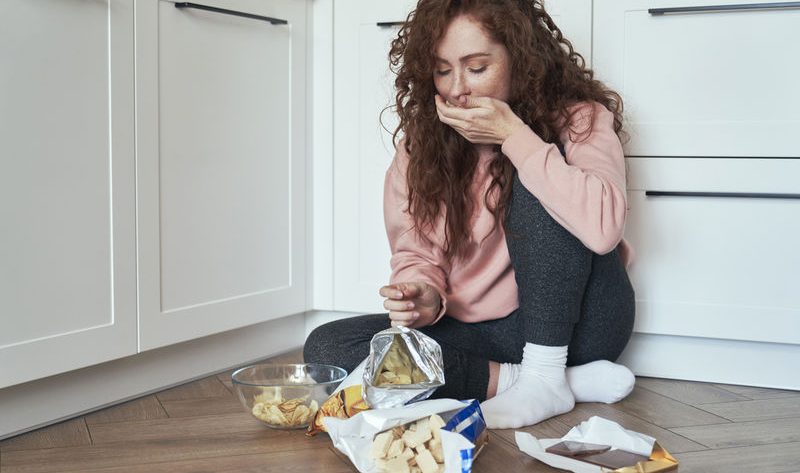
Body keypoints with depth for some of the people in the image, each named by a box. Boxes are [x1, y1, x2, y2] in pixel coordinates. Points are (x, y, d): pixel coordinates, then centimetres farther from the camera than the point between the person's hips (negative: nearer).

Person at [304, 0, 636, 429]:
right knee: (327, 348, -17)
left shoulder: (577, 119, -11)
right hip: (478, 329, 5)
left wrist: (513, 136, -27)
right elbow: (414, 254, 3)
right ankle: (544, 379, -17)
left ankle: (545, 377, -20)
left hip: (575, 322, -4)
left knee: (537, 186, -28)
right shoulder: (422, 141, 0)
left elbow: (602, 226, -31)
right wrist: (424, 294, -21)